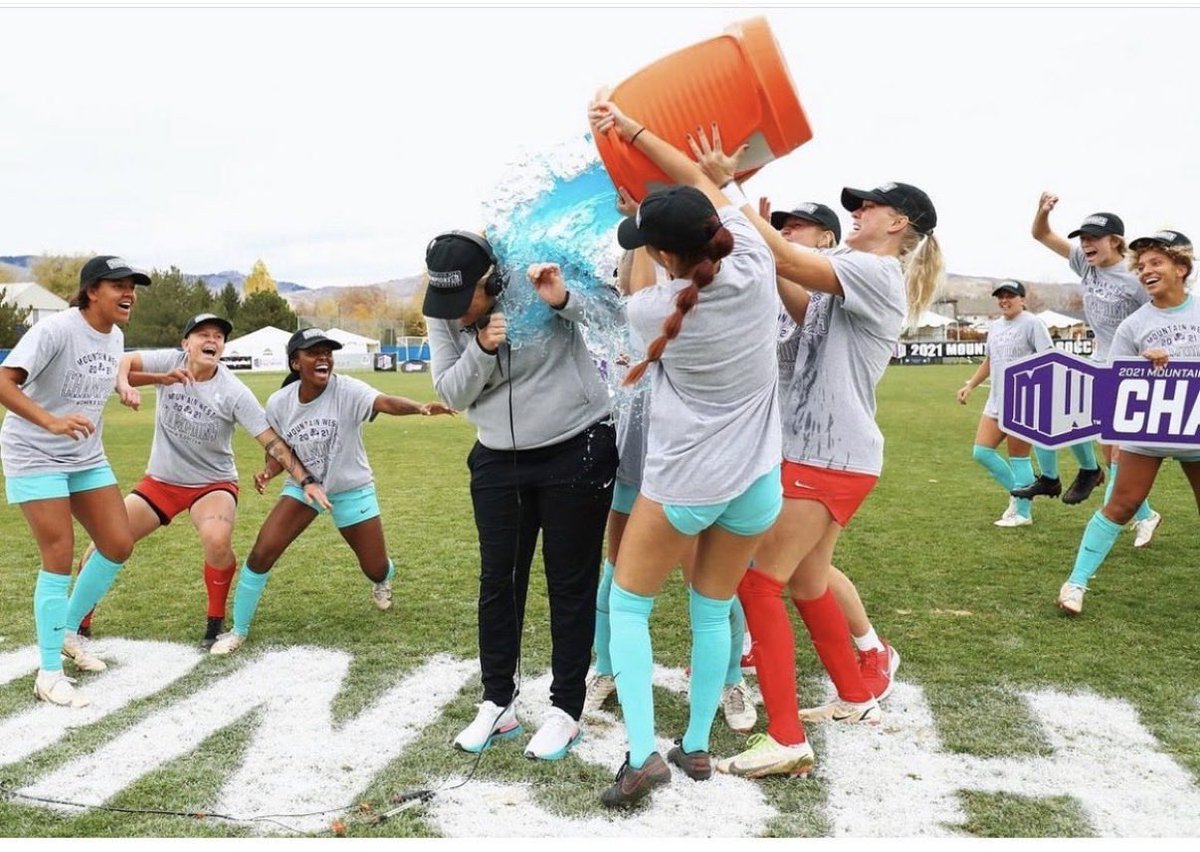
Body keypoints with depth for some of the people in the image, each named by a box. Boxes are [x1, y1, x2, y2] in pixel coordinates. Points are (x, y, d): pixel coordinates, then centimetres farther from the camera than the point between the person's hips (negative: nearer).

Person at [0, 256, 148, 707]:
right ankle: (49, 675, 4)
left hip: (87, 458, 7)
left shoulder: (115, 337, 2)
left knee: (118, 546, 4)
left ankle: (67, 632, 26)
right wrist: (51, 422, -43)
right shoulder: (55, 329, -21)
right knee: (60, 557, -9)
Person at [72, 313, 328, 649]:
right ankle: (76, 623, 21)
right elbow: (123, 363, -22)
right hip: (160, 480, 3)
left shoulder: (233, 392, -16)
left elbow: (273, 442, -17)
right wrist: (125, 386, -44)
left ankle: (216, 622, -6)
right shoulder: (170, 361, -10)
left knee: (217, 540, -32)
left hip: (213, 483, -3)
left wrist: (307, 480, -25)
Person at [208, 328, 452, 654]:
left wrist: (419, 407, -66)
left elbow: (386, 402, -45)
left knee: (376, 569, 5)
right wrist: (268, 471, -22)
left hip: (352, 489, -2)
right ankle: (239, 630, 9)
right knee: (261, 553, -12)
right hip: (302, 486, 2)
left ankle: (382, 582, 48)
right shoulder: (279, 403, -12)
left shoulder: (347, 390, -24)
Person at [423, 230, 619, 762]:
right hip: (499, 460, 5)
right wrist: (481, 350, -23)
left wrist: (564, 300, -32)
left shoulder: (539, 282, -15)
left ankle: (566, 711, 15)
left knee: (570, 581, 4)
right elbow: (450, 393, -5)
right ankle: (497, 704, 22)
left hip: (578, 451, -4)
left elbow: (614, 312, -14)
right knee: (498, 580, 8)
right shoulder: (441, 316, -2)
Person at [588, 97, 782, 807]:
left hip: (683, 484, -4)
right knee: (714, 611, 19)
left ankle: (643, 754, 5)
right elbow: (702, 179, 4)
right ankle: (698, 747, 26)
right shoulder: (755, 269, -10)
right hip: (755, 482, 4)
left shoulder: (653, 309, -17)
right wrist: (629, 127, 9)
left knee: (628, 604, 14)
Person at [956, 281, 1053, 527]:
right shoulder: (994, 326, 14)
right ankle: (1017, 492, 23)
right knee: (981, 451, 6)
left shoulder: (1032, 324, -9)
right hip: (996, 402, 8)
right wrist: (970, 385, 16)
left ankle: (1023, 513, 11)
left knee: (1018, 457, -1)